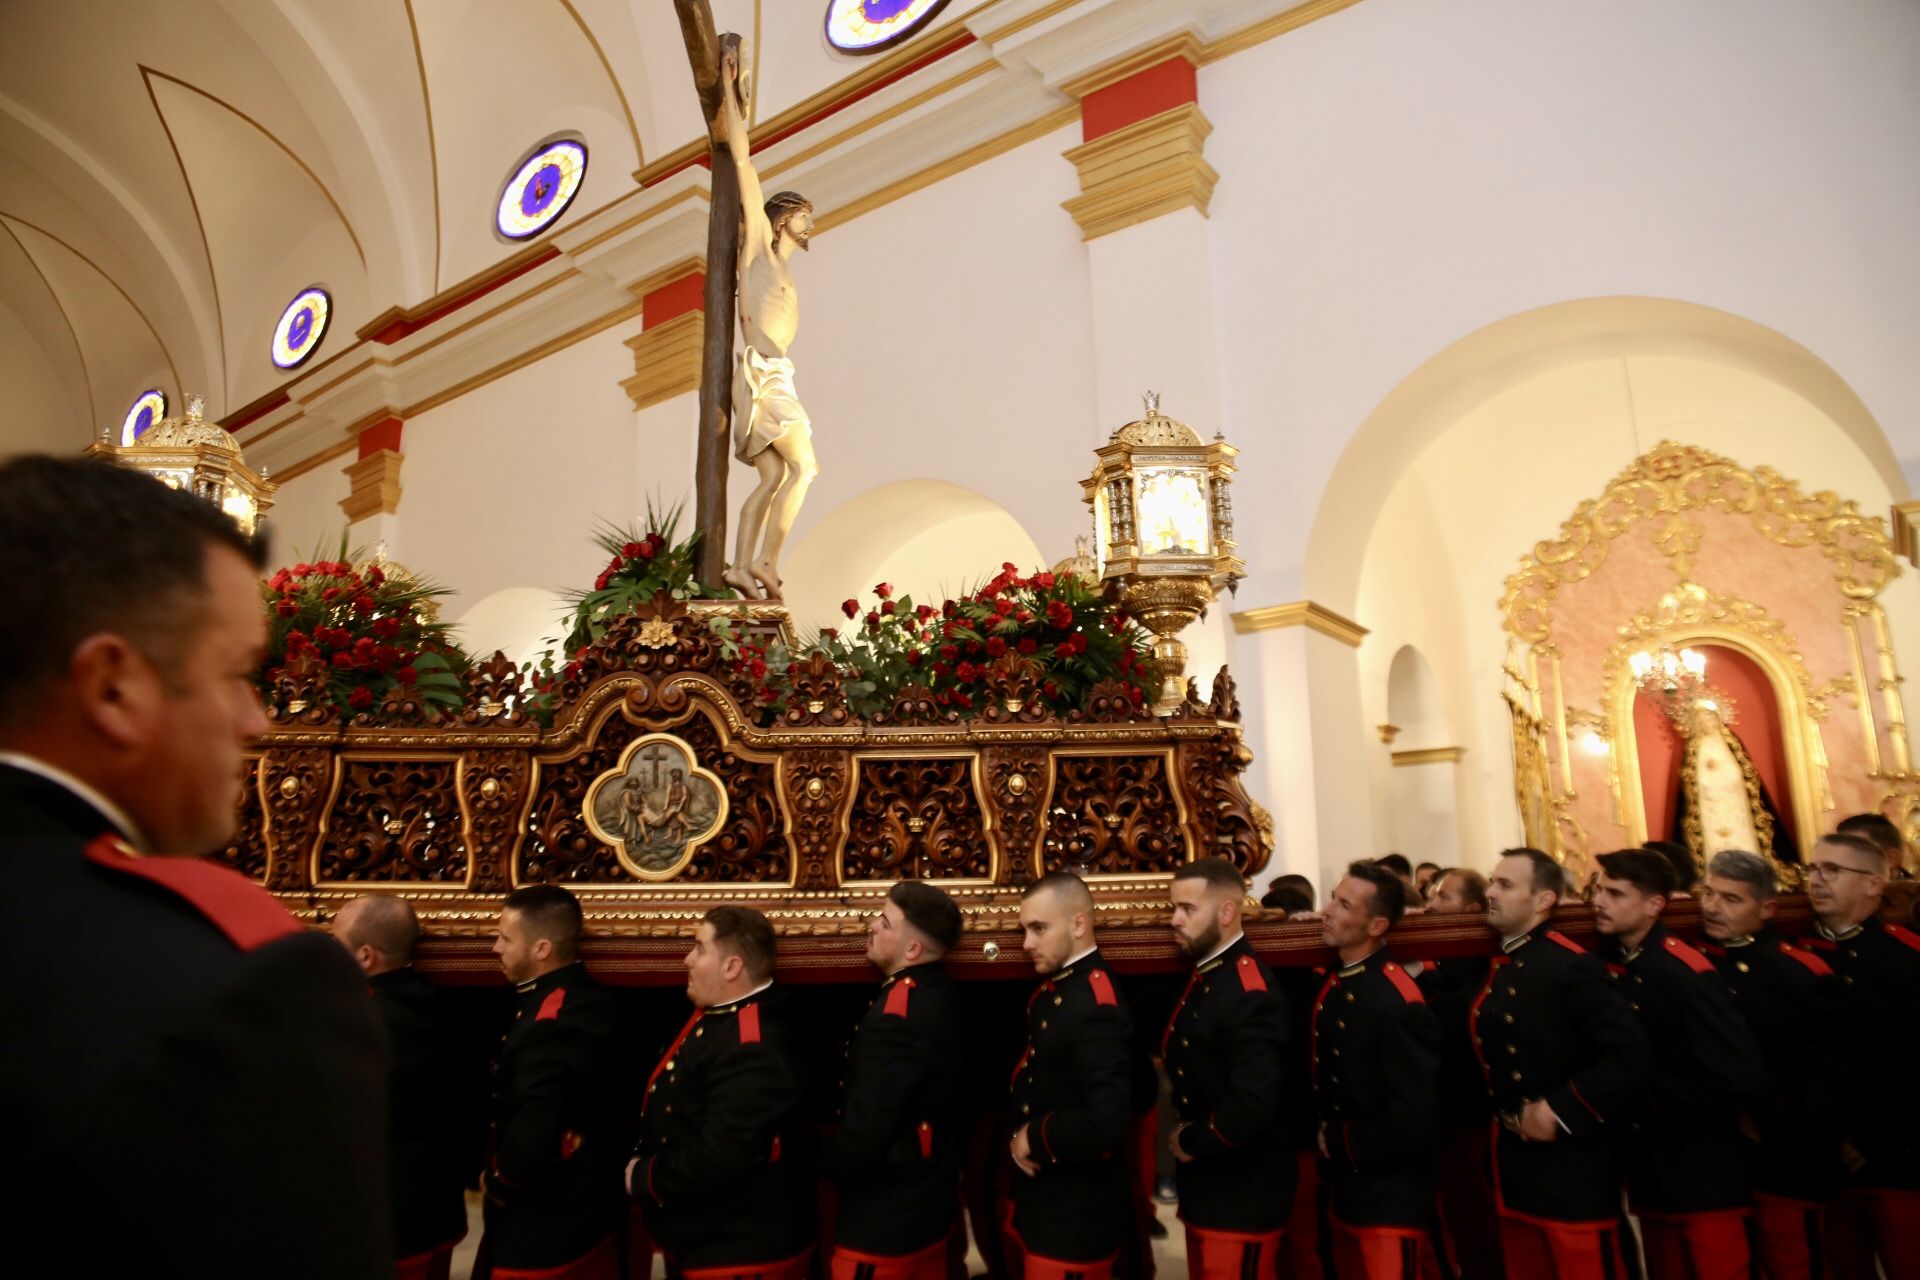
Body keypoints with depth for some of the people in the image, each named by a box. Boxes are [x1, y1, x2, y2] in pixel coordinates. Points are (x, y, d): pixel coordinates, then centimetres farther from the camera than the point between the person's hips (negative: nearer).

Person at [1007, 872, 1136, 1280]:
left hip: (1076, 1217, -8)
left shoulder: (1097, 1005, -26)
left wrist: (1034, 1139, -20)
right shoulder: (1052, 988, 4)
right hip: (1035, 1201, 8)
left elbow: (1107, 1121, -33)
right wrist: (1021, 1138, -2)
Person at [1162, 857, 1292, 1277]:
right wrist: (1185, 1134, 1)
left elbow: (1253, 1106, -31)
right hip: (1205, 1190, 9)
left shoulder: (1249, 993, -24)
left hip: (1241, 1199, -9)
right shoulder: (1203, 976, 7)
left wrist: (1190, 1141, -17)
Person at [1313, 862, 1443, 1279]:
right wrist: (1326, 1138, 0)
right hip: (1344, 1191, 8)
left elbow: (1413, 1122, -25)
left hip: (1391, 1202, -8)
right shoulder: (1333, 985, 2)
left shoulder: (1400, 1004, -24)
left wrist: (1341, 1143, -14)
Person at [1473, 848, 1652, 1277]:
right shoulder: (1497, 966, 8)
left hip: (1571, 1173, -8)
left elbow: (1630, 1054, -25)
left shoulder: (1572, 966, -17)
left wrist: (1561, 1111, -24)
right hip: (1513, 1168, 8)